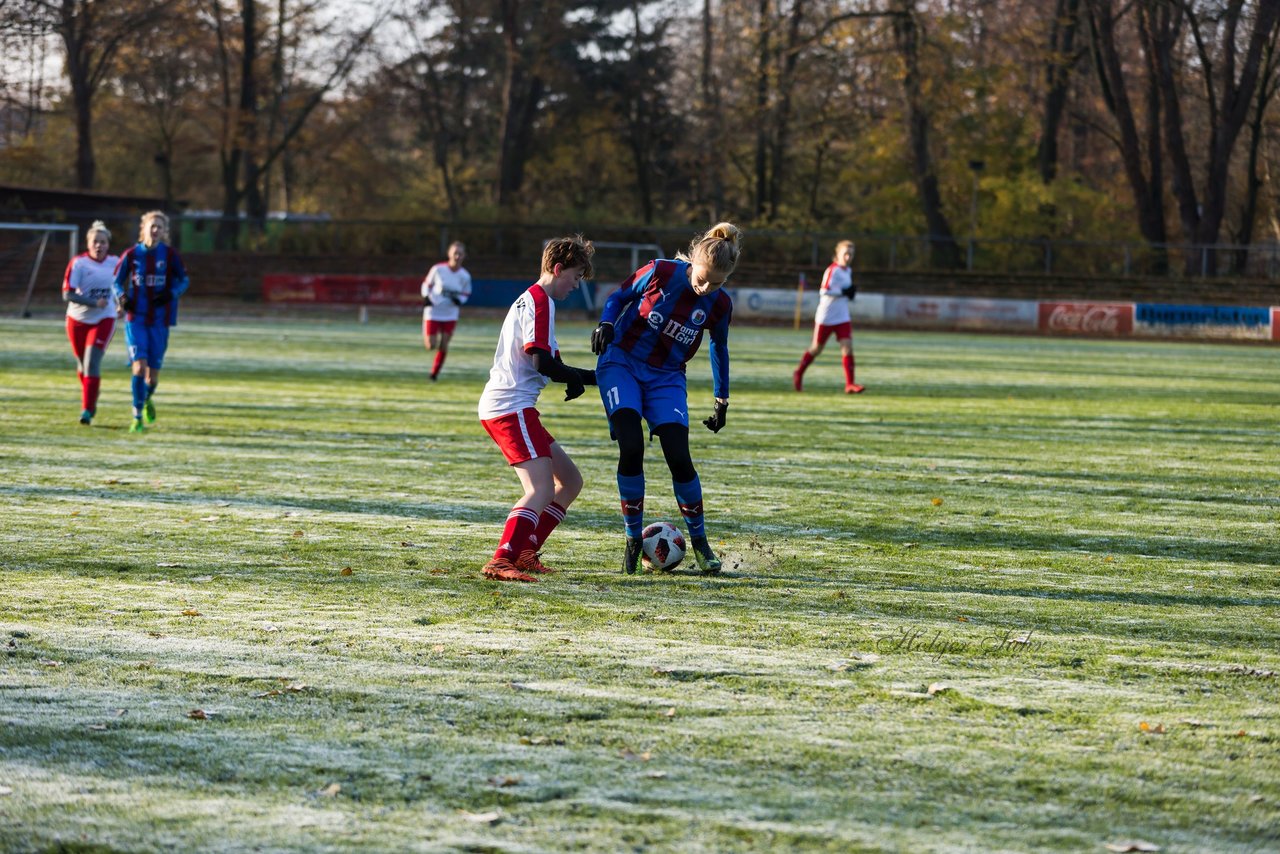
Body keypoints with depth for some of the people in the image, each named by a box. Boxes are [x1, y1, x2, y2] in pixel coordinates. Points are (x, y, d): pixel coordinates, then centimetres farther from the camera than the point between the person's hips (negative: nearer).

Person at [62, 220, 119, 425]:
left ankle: (87, 410, -16)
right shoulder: (79, 263, -12)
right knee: (83, 363, 13)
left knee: (92, 362, -15)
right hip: (78, 319, 0)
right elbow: (67, 294, -18)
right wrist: (94, 302, -26)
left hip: (104, 320, 0)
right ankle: (90, 399, 40)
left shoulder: (114, 262, 0)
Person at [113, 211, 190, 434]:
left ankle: (148, 399, 40)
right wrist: (121, 297, -12)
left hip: (160, 320, 1)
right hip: (136, 318, -1)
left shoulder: (169, 255, -2)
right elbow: (117, 281, 9)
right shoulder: (132, 254, -1)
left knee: (153, 373, 5)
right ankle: (138, 417, -6)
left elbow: (184, 280, 7)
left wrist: (171, 294, -12)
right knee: (139, 366, -16)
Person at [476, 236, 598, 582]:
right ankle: (501, 561, -31)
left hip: (500, 407, 11)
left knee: (570, 481, 15)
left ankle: (525, 552, 13)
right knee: (542, 490, -21)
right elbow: (541, 362, -19)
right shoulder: (540, 301, -9)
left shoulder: (530, 299, 24)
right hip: (511, 407, -11)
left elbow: (549, 365, 27)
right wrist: (575, 378, -4)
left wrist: (598, 377, 19)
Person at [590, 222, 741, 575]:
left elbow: (719, 349, 10)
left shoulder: (719, 305, -8)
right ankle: (633, 540, -4)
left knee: (679, 458, -11)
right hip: (621, 363, -2)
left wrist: (721, 400, 16)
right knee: (631, 449, -19)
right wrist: (606, 323, -19)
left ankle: (699, 540, 9)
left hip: (667, 378, 2)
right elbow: (620, 296, 1)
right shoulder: (661, 273, -16)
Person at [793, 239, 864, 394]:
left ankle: (850, 384, -13)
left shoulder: (848, 271, 10)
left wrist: (850, 293, 5)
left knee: (847, 346, -10)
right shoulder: (833, 270, -15)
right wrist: (843, 292, -28)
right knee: (816, 348, 7)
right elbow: (824, 291, -25)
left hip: (842, 318, 6)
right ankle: (799, 374, 31)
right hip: (826, 317, -6)